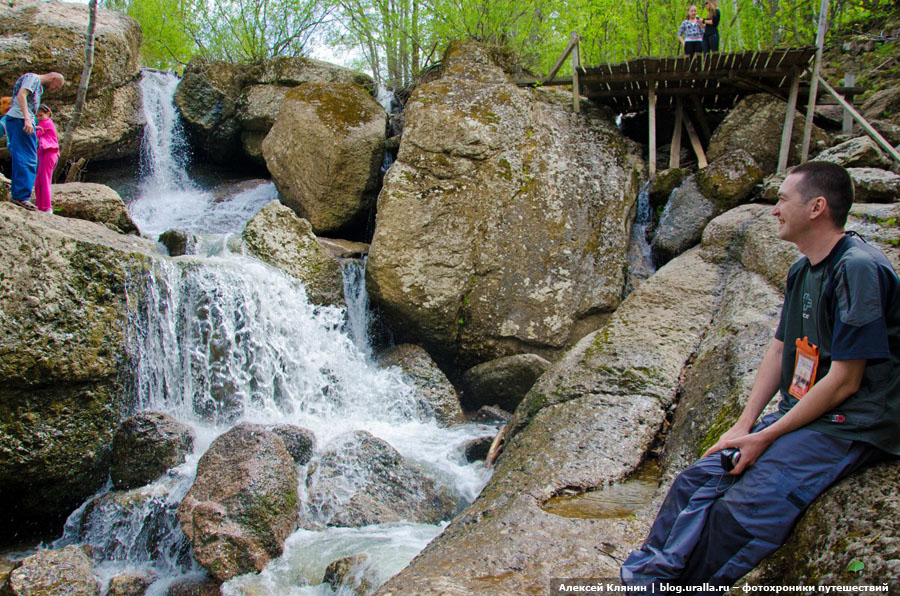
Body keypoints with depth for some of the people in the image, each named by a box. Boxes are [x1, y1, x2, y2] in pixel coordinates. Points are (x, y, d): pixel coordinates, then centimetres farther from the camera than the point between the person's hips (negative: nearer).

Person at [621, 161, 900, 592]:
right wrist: (744, 425, 4)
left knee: (744, 510, -24)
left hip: (850, 427, -9)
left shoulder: (858, 269, -18)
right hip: (799, 414, 9)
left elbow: (844, 381, -20)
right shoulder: (803, 270, 12)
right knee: (698, 480, -4)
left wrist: (766, 437, -16)